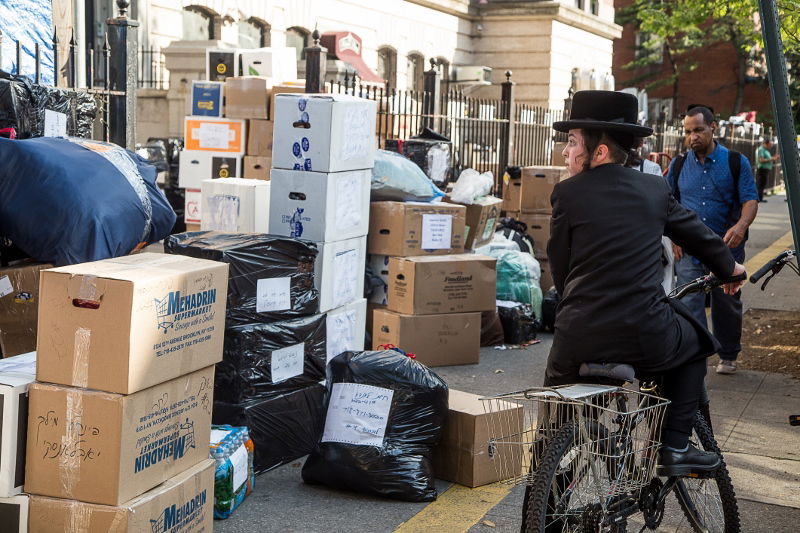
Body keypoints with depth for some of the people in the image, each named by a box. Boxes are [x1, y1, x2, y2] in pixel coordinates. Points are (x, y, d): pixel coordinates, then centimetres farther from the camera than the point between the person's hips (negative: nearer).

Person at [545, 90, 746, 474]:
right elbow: (695, 233, 23)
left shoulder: (567, 193, -1)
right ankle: (675, 447, 22)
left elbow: (559, 267, 5)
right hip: (646, 337, 1)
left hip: (579, 339, 0)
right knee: (696, 342, 31)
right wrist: (728, 266, 43)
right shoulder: (654, 189, 8)